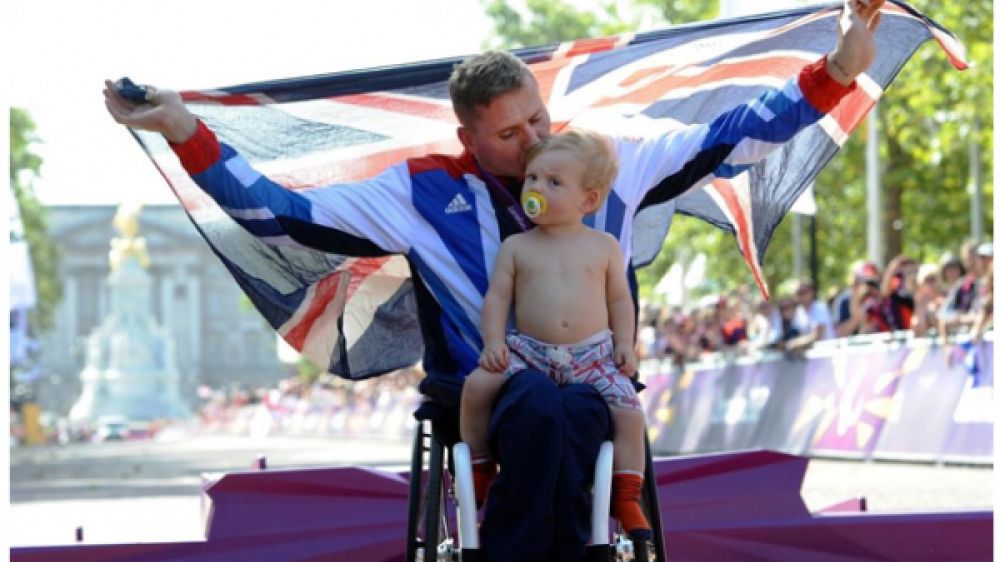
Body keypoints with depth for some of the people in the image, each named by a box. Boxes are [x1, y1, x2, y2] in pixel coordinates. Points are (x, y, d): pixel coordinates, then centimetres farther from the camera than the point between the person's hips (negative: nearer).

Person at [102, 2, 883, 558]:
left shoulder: (606, 165, 10)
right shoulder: (424, 191, 5)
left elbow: (724, 140, 13)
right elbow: (282, 215, 2)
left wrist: (835, 73, 5)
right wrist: (187, 134, -8)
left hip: (590, 382, 2)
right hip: (482, 388, -1)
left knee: (568, 412, -37)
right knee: (543, 408, -39)